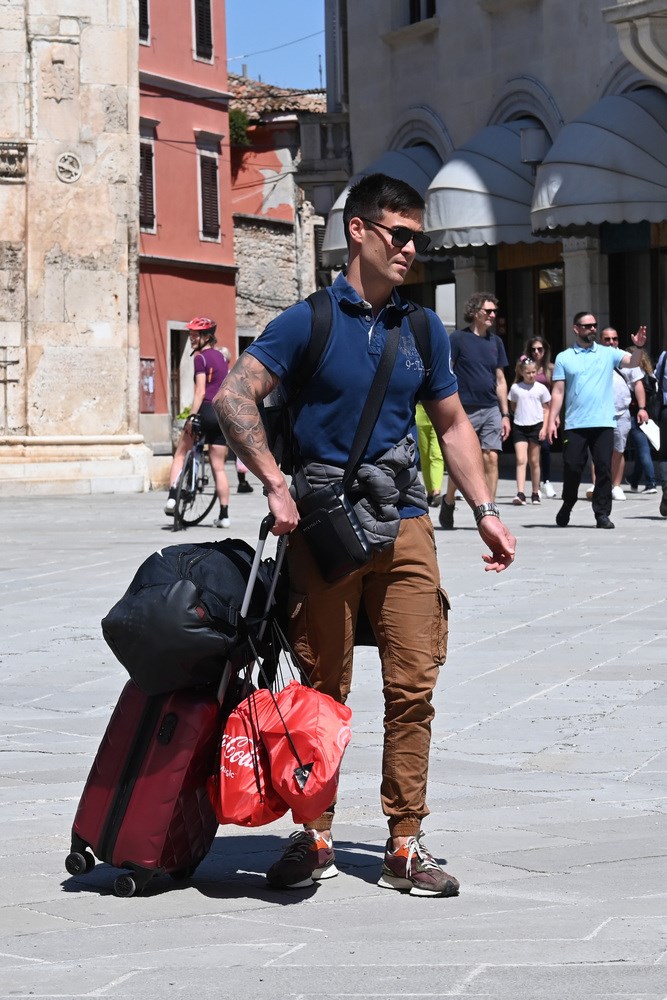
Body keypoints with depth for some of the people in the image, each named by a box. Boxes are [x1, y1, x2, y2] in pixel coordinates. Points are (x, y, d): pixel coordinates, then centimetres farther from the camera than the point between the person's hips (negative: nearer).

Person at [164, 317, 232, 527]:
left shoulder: (200, 358, -6)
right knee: (218, 467, 7)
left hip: (206, 410, -6)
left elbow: (200, 392, -14)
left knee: (180, 454, 11)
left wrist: (191, 417, -18)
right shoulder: (222, 358, 16)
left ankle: (172, 497, -3)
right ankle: (224, 515, 2)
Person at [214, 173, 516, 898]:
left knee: (412, 687, -1)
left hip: (404, 524, 4)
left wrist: (485, 510, 13)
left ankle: (404, 846, 6)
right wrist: (275, 484, -21)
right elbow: (234, 397, -11)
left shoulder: (422, 331, 13)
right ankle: (315, 839, 15)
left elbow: (451, 424, 21)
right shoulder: (309, 322, -2)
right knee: (323, 689, 3)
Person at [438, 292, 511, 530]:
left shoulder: (495, 341, 12)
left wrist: (505, 414, 12)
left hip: (491, 410, 4)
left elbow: (500, 379, 16)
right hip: (465, 410, -4)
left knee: (491, 459, -5)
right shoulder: (458, 338, -3)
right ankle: (448, 502, 25)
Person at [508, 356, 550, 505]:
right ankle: (520, 494, -18)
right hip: (519, 426, 0)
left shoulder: (541, 388, 3)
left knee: (534, 461, 7)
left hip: (536, 426, 0)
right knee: (521, 460, -11)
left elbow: (546, 409, 5)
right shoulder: (515, 388, 4)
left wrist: (544, 427, -3)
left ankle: (535, 494, 17)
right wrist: (521, 413, 2)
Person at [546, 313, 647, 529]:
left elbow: (632, 362, -6)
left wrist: (639, 347, -26)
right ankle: (566, 508, 20)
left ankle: (602, 514, 2)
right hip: (575, 425, -1)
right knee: (572, 467, 0)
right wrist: (551, 420, -2)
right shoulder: (564, 358, 7)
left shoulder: (608, 354, 9)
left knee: (604, 468, -3)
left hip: (603, 424, 1)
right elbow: (558, 392, 5)